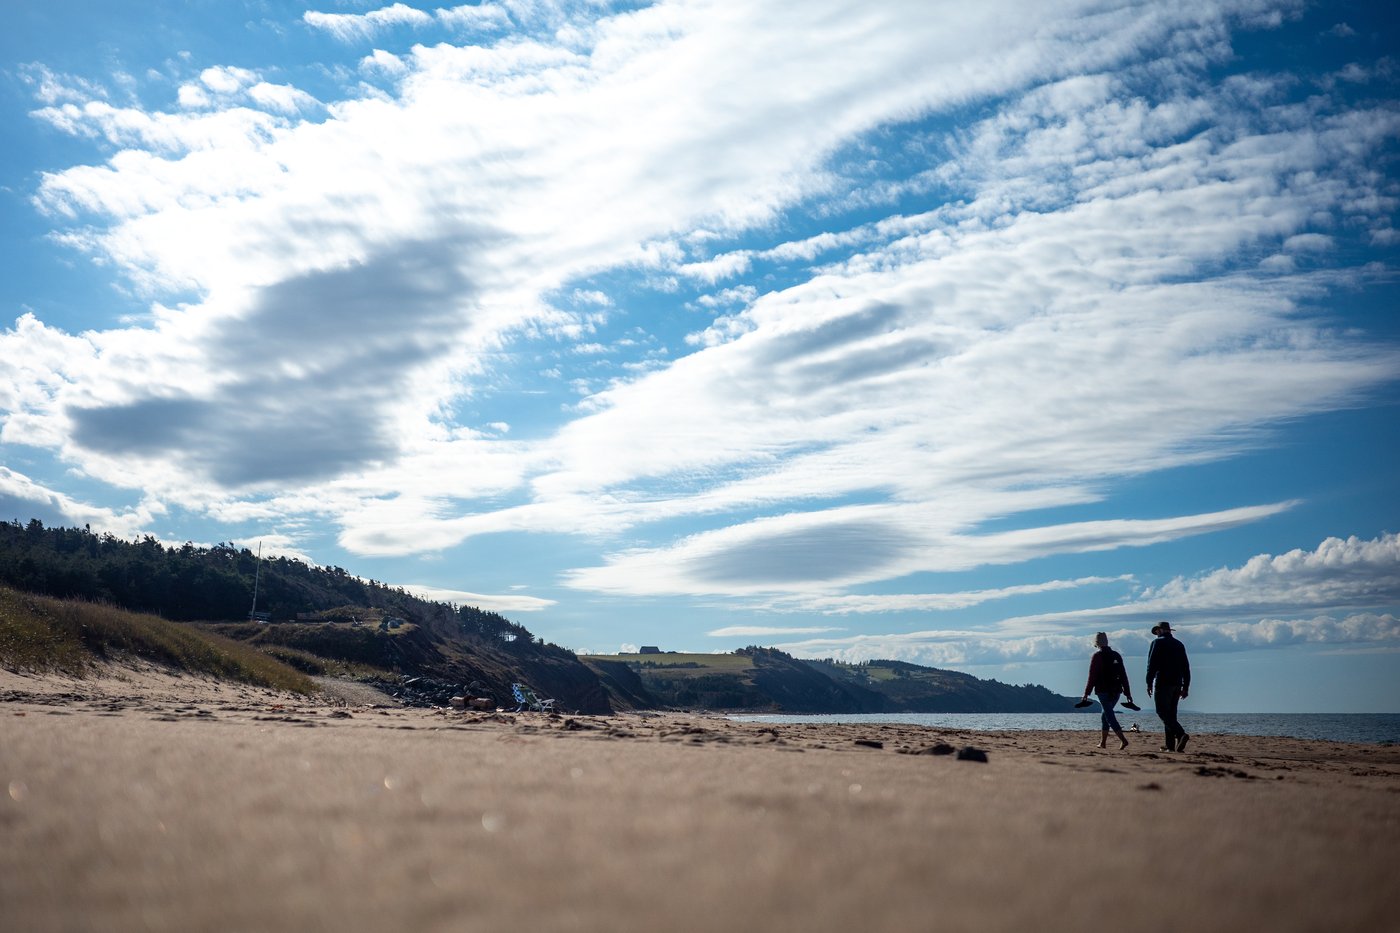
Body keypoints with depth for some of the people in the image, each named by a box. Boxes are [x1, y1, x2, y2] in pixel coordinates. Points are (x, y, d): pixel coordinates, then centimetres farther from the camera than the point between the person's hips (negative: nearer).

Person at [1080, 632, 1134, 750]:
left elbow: (1092, 677, -11)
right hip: (1117, 691, 6)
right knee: (1106, 714, 19)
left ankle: (1123, 740, -21)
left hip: (1103, 691, -6)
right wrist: (1128, 694, 13)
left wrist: (1086, 694, -7)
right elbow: (1124, 676, 11)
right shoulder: (1117, 655, 10)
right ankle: (1103, 742, 22)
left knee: (1110, 716, -7)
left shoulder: (1097, 656, -8)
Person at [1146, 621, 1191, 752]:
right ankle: (1171, 745, 6)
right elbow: (1186, 667, 15)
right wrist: (1185, 687, 16)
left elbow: (1152, 664, -11)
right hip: (1176, 684, 7)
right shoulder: (1179, 645, 16)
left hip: (1163, 683, -7)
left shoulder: (1158, 643, -3)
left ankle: (1181, 734, -28)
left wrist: (1149, 683, -8)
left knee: (1163, 712, -9)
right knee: (1171, 713, 10)